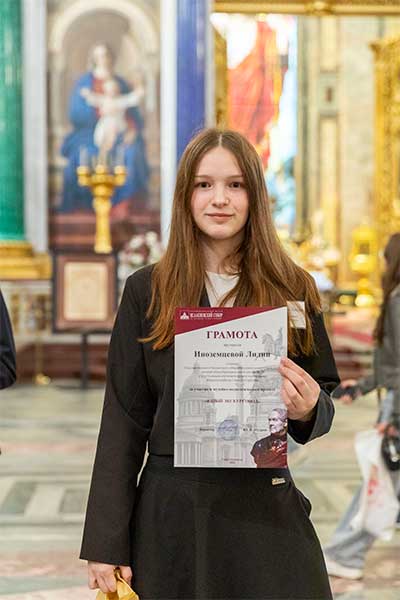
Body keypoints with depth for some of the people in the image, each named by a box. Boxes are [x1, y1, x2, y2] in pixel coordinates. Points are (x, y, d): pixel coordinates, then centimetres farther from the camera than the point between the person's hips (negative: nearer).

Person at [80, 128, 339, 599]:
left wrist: (308, 410, -15)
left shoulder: (292, 290, 3)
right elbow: (123, 419, 0)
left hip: (265, 510, 1)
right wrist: (106, 543, -4)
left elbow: (322, 409, 10)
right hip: (171, 513, 0)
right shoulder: (147, 291, 0)